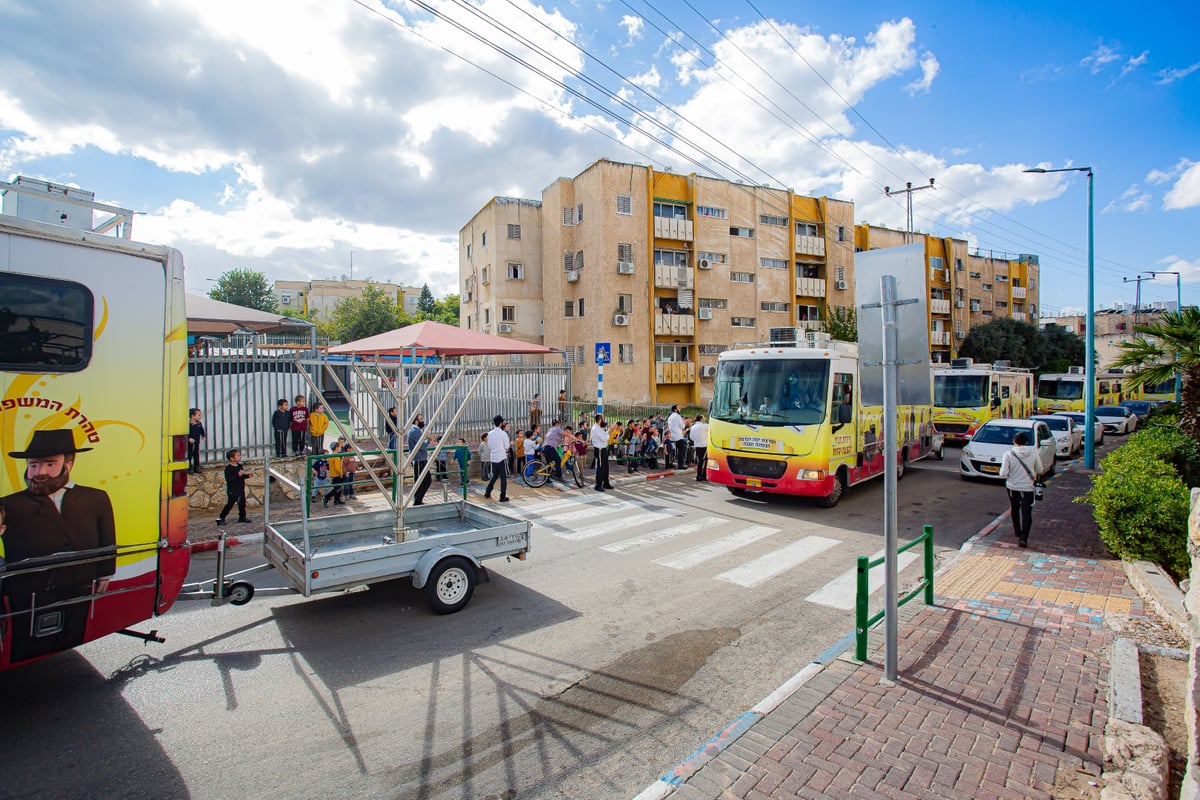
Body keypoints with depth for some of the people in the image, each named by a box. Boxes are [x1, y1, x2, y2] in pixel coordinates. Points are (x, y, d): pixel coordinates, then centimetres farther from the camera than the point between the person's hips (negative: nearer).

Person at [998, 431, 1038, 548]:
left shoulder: (1008, 454, -15)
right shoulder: (1033, 452, -9)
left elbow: (1003, 474, -16)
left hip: (1013, 487, 0)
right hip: (1028, 487, 0)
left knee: (1015, 510, 20)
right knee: (1027, 513, 1)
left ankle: (1018, 533, 34)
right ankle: (1023, 537, -10)